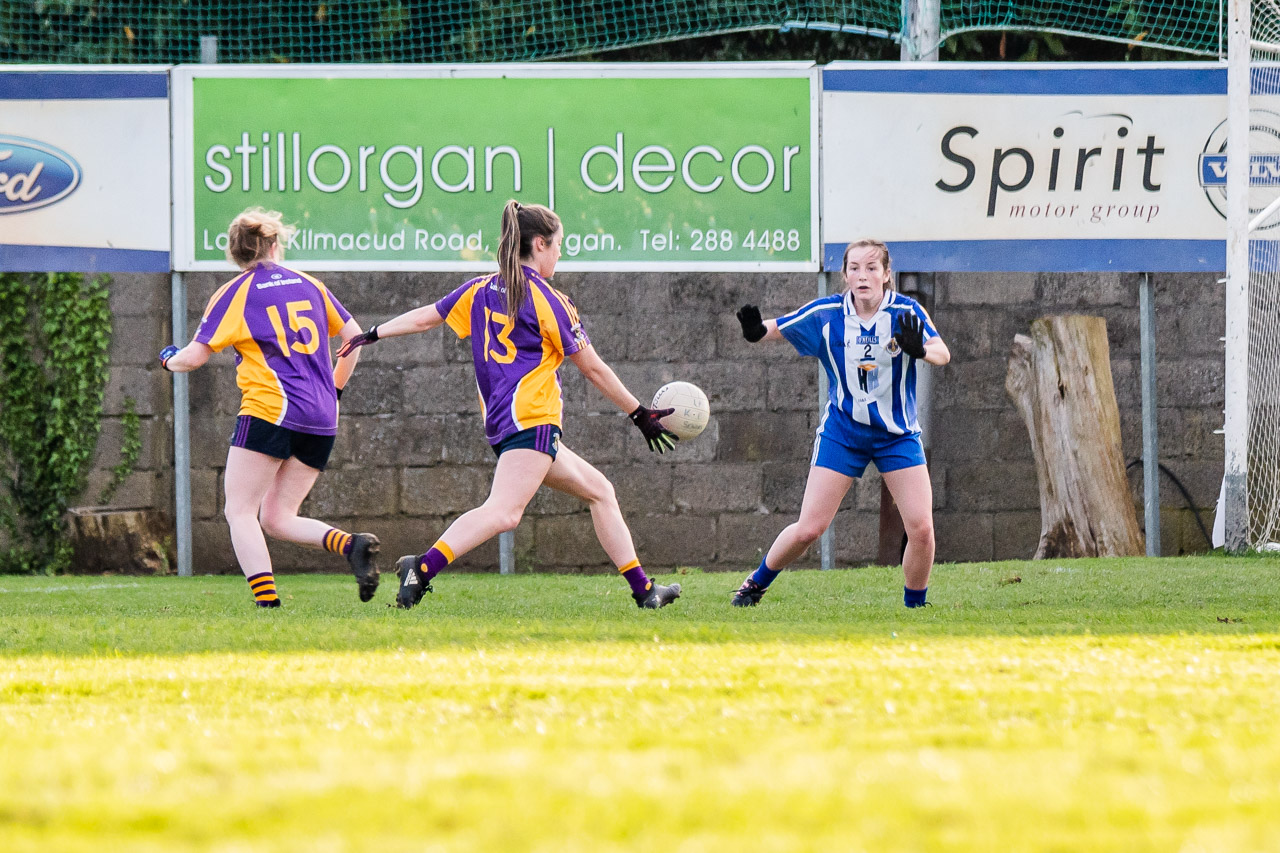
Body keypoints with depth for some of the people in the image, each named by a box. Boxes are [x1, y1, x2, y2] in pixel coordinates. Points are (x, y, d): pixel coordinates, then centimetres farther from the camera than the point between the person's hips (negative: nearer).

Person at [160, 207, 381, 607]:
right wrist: (334, 388, 32)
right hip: (321, 422, 6)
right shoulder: (309, 285, 17)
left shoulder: (234, 294, 2)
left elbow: (194, 356, 0)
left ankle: (267, 601, -19)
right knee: (276, 519, 10)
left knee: (240, 511, -1)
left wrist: (169, 360, 22)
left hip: (270, 409, -6)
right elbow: (355, 335, 20)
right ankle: (353, 545, -14)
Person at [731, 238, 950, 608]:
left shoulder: (906, 312, -14)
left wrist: (920, 349, -50)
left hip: (897, 435, 0)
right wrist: (756, 331, -25)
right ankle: (756, 584, 21)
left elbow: (942, 353, -27)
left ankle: (915, 605, 10)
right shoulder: (826, 314, -10)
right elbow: (777, 328, -1)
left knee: (921, 527, -12)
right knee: (808, 529, -3)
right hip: (842, 432, 0)